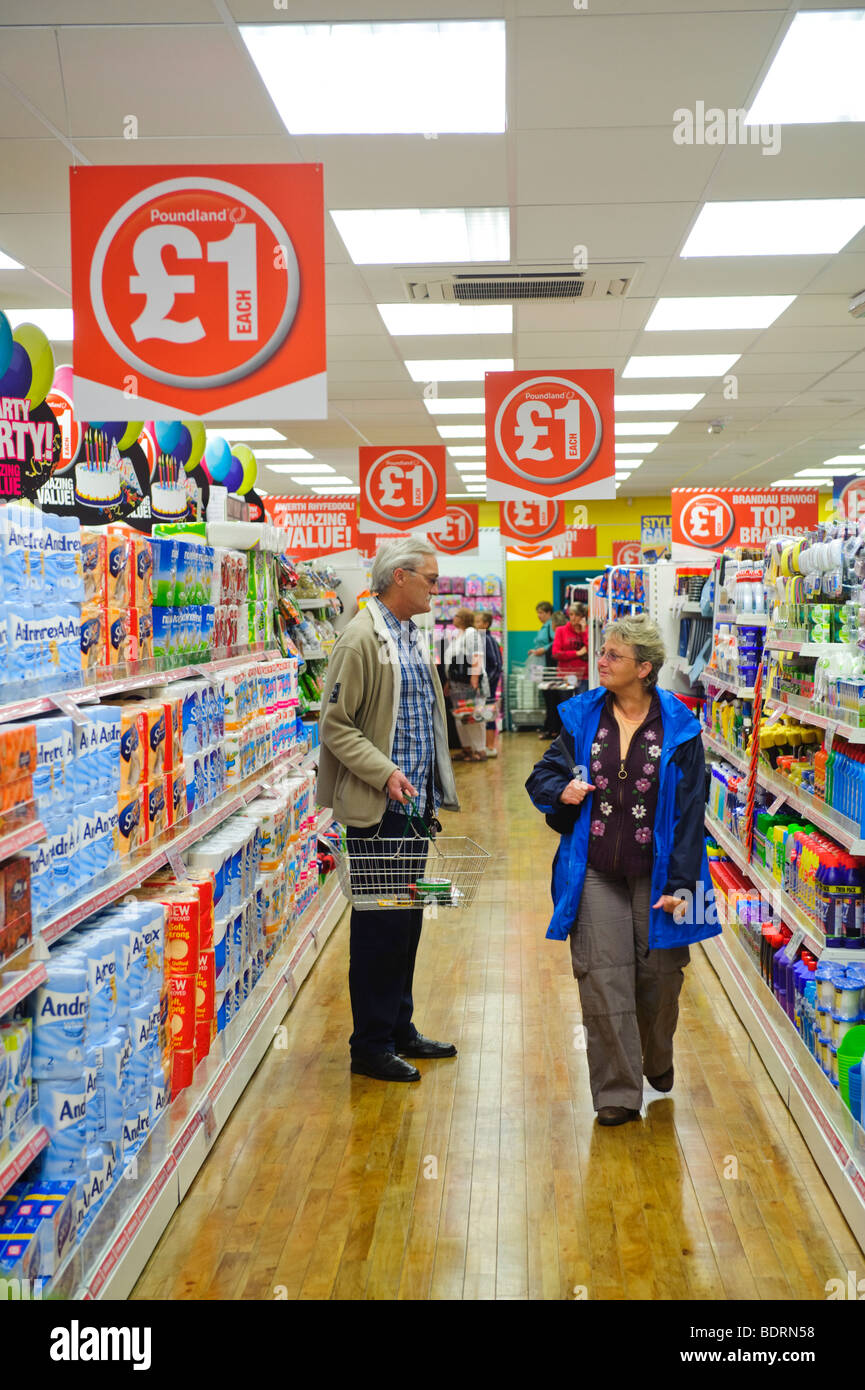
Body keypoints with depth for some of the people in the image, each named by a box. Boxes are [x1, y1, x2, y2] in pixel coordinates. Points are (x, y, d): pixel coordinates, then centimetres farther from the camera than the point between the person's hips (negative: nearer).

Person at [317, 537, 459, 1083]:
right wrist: (385, 773, -24)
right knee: (380, 923, -1)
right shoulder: (362, 639, -14)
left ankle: (400, 1028, 28)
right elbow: (336, 726, -16)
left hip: (415, 807, 9)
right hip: (377, 811, -9)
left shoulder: (414, 636, 15)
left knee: (408, 919, 15)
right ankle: (371, 1046, 11)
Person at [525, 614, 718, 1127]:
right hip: (596, 872, 1)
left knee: (659, 974, 10)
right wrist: (562, 791, -13)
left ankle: (657, 1061, 40)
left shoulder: (678, 727, -5)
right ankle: (618, 1092, 9)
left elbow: (690, 809, -5)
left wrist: (679, 883, -9)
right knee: (603, 978, -2)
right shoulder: (582, 716, 2)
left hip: (656, 872, -1)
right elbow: (542, 776, 12)